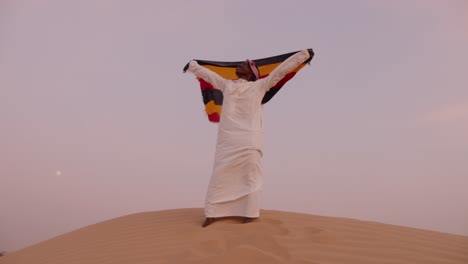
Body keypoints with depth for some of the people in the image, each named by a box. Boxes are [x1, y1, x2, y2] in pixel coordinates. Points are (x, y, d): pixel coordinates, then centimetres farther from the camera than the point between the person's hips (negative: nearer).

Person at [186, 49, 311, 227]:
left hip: (249, 139, -3)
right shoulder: (226, 85, 20)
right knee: (219, 175, 1)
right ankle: (212, 213, 7)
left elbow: (281, 70, 14)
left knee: (250, 176, -2)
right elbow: (207, 73, 34)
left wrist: (304, 54, 17)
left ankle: (249, 214, 6)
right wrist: (192, 65, 46)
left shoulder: (259, 86, 11)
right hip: (227, 139, 3)